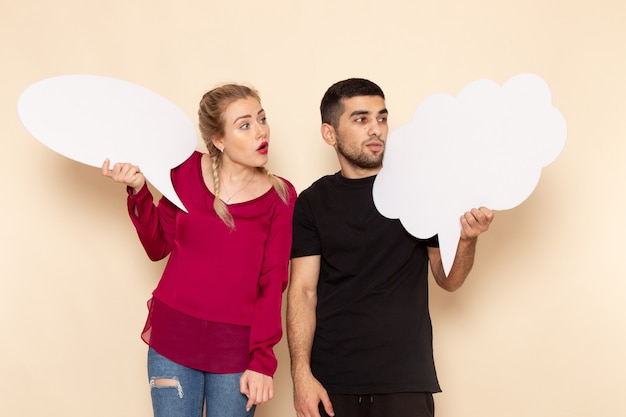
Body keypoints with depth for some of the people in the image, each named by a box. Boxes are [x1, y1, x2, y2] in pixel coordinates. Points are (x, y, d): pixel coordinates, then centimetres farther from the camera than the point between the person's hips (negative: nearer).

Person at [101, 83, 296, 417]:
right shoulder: (187, 170, -2)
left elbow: (273, 283, -6)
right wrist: (137, 190, -9)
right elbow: (158, 246, 4)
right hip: (173, 337, 1)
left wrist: (262, 361, -10)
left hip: (237, 347, -1)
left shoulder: (279, 195, -5)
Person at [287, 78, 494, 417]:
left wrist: (467, 239, -16)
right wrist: (301, 375, -10)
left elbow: (448, 280, 4)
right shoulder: (313, 202, 3)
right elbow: (303, 291, -1)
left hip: (405, 379, 0)